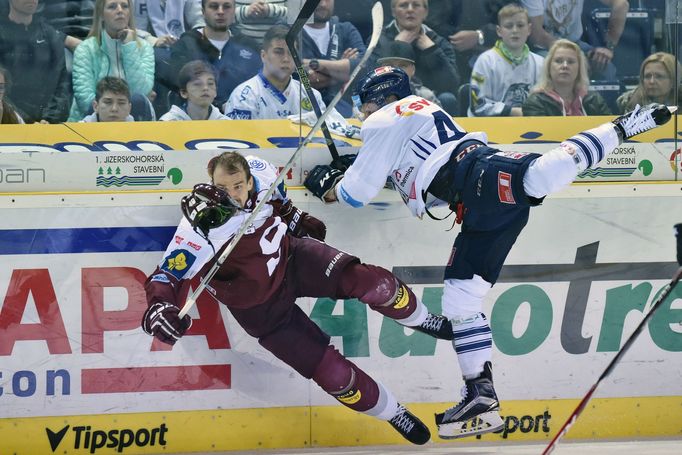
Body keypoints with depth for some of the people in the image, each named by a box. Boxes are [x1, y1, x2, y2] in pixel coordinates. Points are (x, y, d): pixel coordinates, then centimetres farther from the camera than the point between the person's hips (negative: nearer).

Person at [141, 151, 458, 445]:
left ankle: (419, 320, 22)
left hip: (290, 257, 4)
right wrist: (159, 308, -49)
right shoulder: (199, 228, -34)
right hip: (262, 309, -4)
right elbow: (166, 276, -31)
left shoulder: (260, 177, -19)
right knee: (331, 372, -8)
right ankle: (393, 415, 15)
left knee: (370, 281, -11)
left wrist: (294, 217, 14)